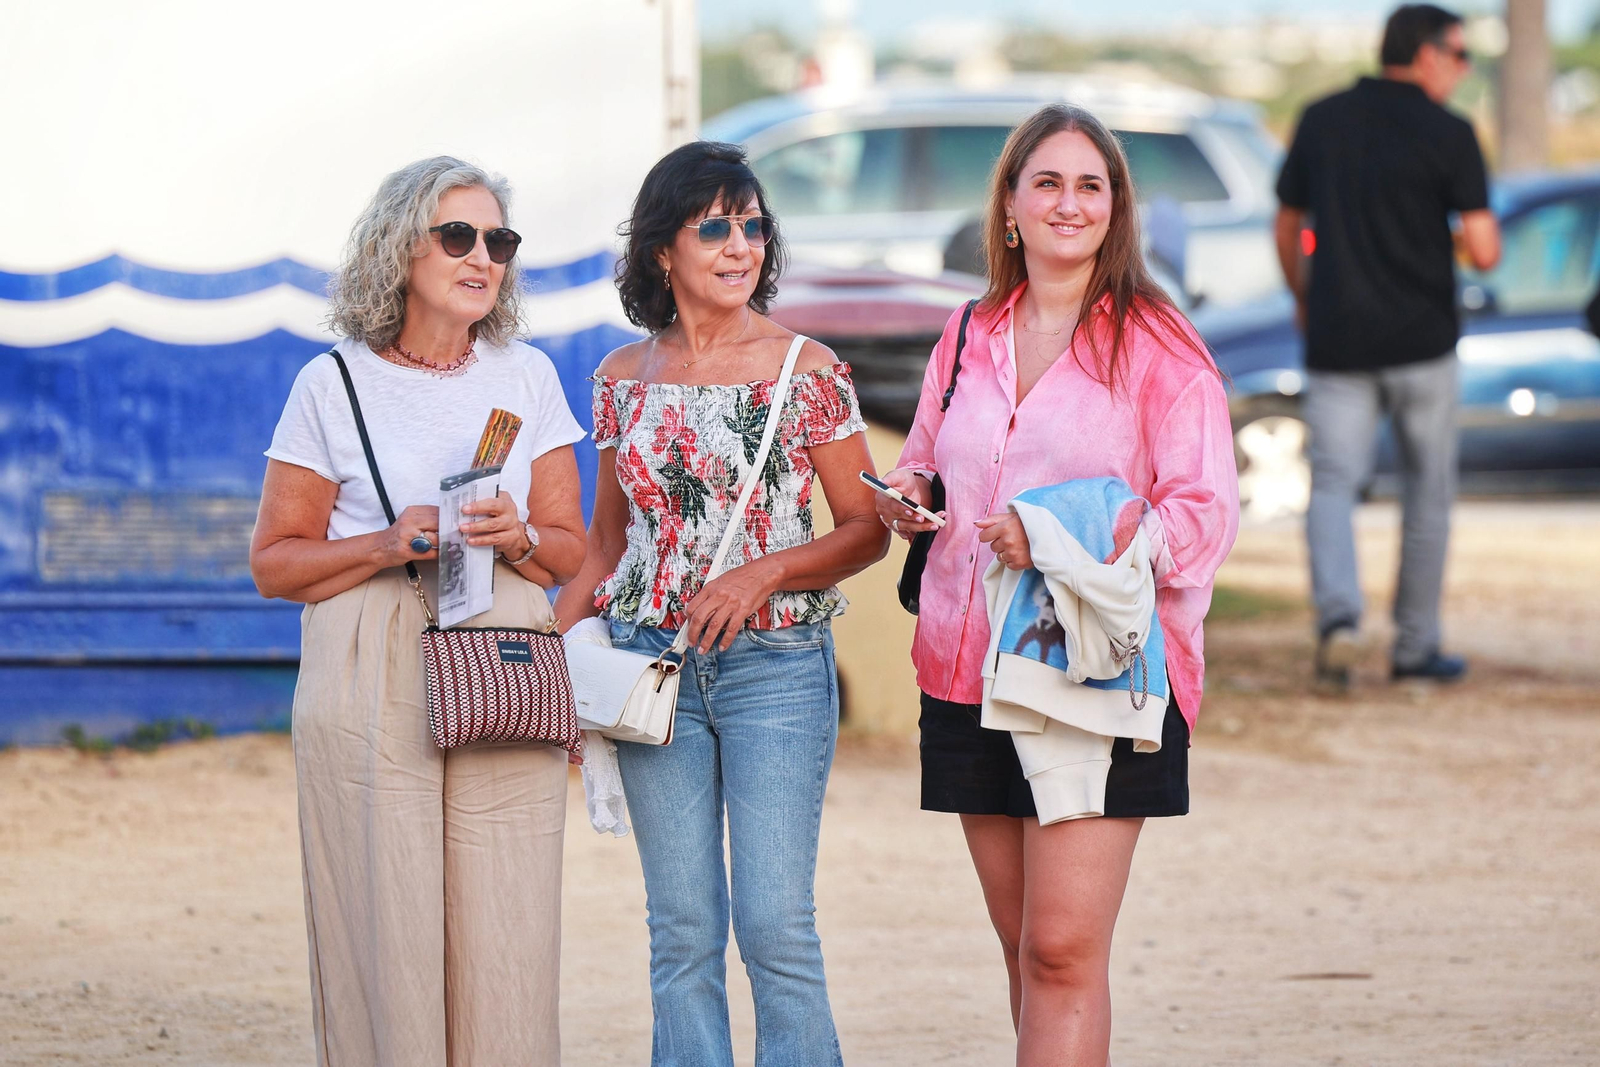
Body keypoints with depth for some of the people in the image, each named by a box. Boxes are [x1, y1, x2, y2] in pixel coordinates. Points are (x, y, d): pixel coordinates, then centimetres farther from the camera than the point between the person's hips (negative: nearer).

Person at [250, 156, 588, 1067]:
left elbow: (573, 552, 14)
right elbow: (275, 562, 5)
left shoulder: (526, 377, 12)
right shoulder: (333, 386, 4)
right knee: (386, 929, -8)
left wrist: (519, 538, -8)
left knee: (504, 939, -5)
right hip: (371, 678, -2)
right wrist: (388, 547, -11)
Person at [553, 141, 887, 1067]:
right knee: (682, 931, 3)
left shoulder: (805, 369, -2)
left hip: (776, 666, -3)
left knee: (776, 925, -8)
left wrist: (760, 575, -14)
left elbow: (866, 530, 1)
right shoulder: (624, 378, 8)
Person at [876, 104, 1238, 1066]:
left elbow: (1207, 513, -8)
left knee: (1063, 954, -12)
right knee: (1026, 951, 9)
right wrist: (905, 499, 3)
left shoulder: (1158, 346, -4)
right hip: (972, 665, 6)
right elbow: (924, 462, 28)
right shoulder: (970, 338, 13)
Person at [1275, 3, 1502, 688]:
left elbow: (1287, 232, 13)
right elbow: (1483, 251, -13)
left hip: (1336, 342, 2)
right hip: (1421, 341, -2)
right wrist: (1480, 238, 11)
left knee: (1332, 485, 1)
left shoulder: (1321, 120, 5)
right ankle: (1416, 645, 18)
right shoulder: (1448, 134, -8)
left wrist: (1304, 305, 30)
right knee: (1428, 491, 13)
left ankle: (1338, 614, -24)